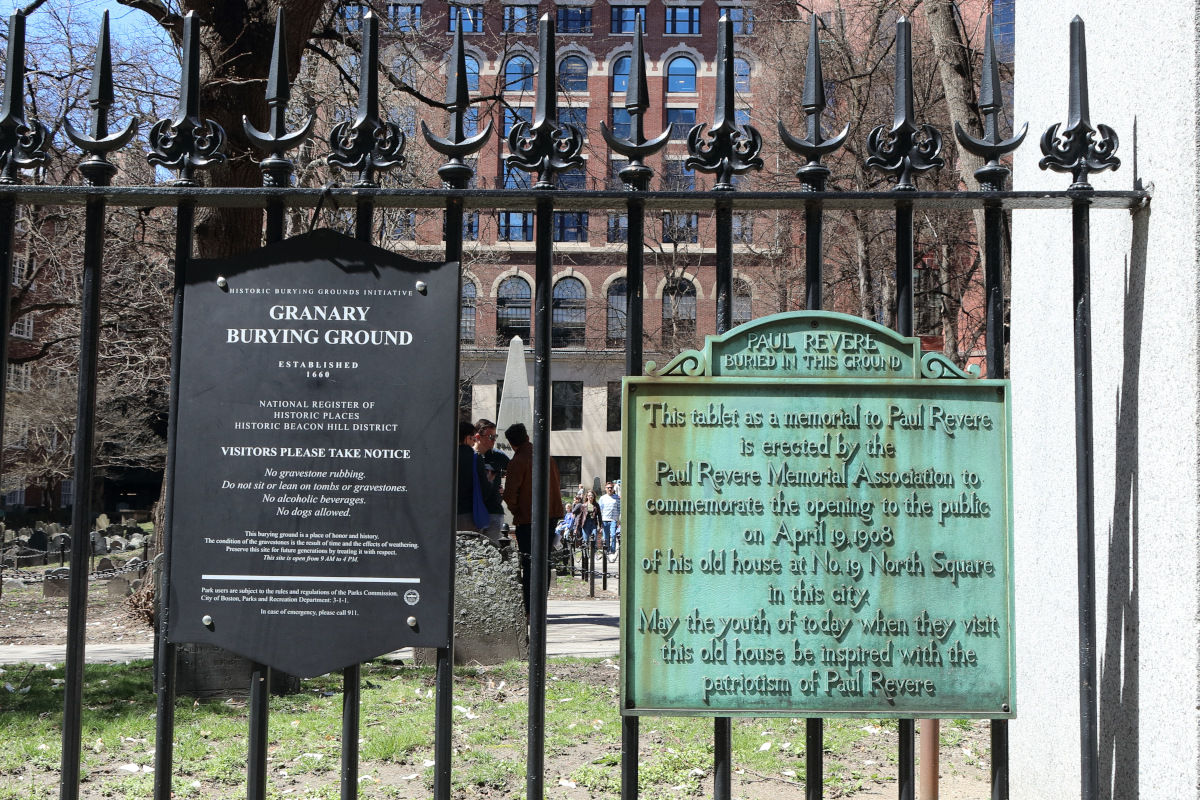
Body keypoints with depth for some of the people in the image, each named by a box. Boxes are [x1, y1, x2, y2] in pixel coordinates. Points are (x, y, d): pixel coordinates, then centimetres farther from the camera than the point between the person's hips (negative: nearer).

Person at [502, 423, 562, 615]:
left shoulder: (518, 461, -12)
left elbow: (510, 493, -17)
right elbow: (556, 484, 16)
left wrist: (515, 510, 0)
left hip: (528, 519, -6)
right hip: (550, 515, 6)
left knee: (529, 563, -3)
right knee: (544, 561, 11)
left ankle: (529, 608, -3)